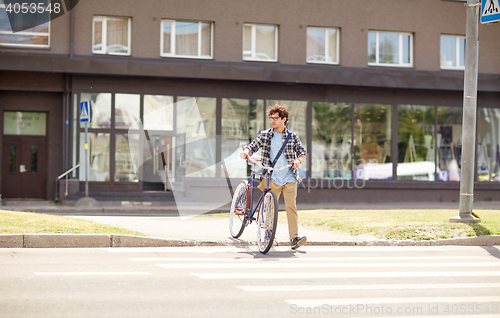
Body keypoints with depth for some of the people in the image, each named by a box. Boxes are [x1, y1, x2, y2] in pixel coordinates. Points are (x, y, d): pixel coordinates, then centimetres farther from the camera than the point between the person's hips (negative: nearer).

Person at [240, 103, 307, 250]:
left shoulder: (293, 137, 7)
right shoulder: (265, 135, 8)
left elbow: (303, 153, 7)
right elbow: (253, 145, 1)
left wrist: (298, 160, -16)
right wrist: (246, 151, -23)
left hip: (289, 178, -1)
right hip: (272, 178, 1)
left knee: (291, 206, -12)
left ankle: (294, 238, -16)